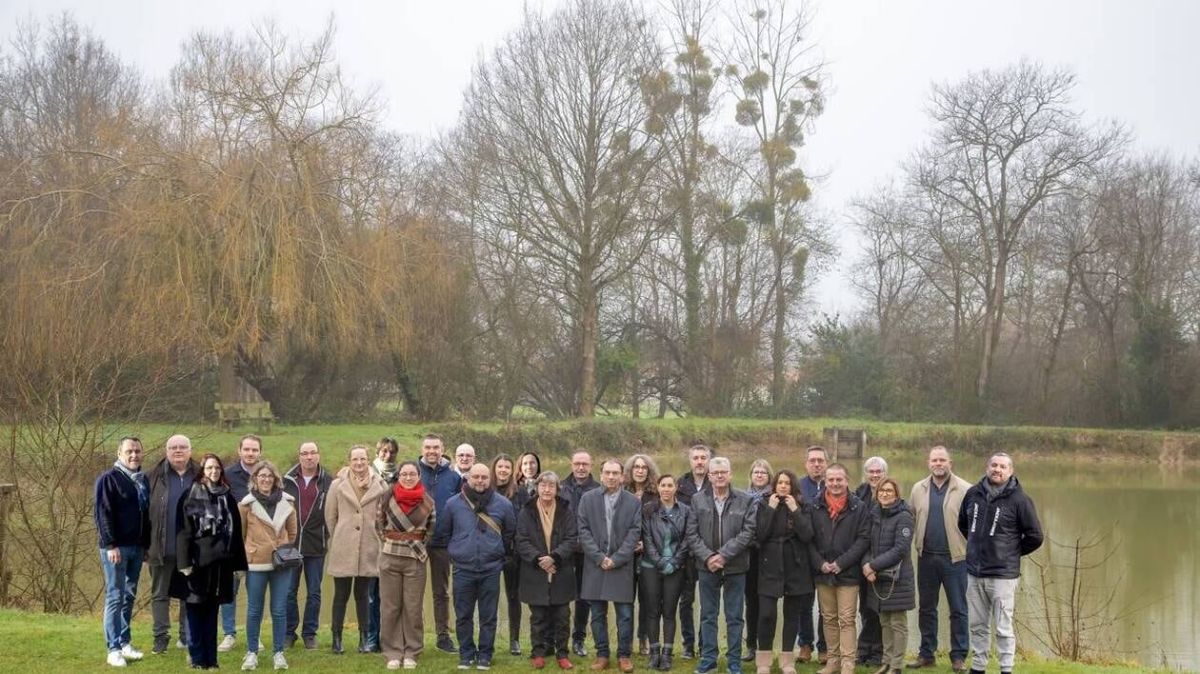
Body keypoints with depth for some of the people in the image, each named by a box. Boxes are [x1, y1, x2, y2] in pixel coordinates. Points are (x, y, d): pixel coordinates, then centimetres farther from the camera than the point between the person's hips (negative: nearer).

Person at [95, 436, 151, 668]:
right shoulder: (109, 479, -6)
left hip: (137, 547, 6)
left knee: (129, 596, 10)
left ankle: (125, 642, 17)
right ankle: (114, 649, -3)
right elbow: (102, 514, -13)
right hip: (116, 547, -6)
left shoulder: (143, 480, 14)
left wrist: (147, 544, 13)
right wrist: (110, 545, -19)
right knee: (115, 597, -5)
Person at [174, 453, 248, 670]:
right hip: (198, 560, -3)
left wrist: (238, 563, 7)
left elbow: (236, 531, 11)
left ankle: (211, 657, 13)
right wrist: (184, 561, -13)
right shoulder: (192, 496, -1)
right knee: (195, 610, 1)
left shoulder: (228, 498, 10)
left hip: (220, 562, 3)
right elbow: (183, 531, -6)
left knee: (212, 612, 8)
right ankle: (197, 658, 7)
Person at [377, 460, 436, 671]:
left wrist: (420, 547, 10)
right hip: (389, 558, 0)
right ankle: (392, 653, 12)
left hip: (415, 559, 0)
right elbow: (379, 525, 10)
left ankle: (411, 653, 13)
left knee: (413, 608, 3)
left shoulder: (427, 502, 0)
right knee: (390, 607, 4)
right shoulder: (387, 498, -2)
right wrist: (390, 544, 8)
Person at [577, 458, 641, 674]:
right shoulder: (587, 499, 4)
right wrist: (599, 558, -9)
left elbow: (634, 533, -2)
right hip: (595, 564, 1)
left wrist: (616, 559, -10)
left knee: (625, 613, 1)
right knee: (598, 613, 6)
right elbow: (583, 531, 0)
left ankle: (625, 655, 12)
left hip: (622, 565, -1)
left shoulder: (633, 502, 3)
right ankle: (602, 654, 16)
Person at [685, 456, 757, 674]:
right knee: (708, 615, 9)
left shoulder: (745, 501, -2)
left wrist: (724, 555, -15)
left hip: (735, 567, -1)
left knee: (735, 617, 6)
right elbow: (692, 534, 0)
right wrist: (707, 557, -13)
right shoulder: (698, 499, 3)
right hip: (707, 566, 2)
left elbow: (748, 533, -9)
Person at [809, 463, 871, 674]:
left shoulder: (859, 508, -2)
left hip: (848, 573, -3)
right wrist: (820, 563, -8)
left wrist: (841, 563, -13)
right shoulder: (815, 507, 3)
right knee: (828, 619, 11)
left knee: (846, 620, -2)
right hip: (822, 573, 3)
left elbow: (863, 539, -6)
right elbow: (809, 539, 4)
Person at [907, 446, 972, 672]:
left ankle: (958, 656, 14)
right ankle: (926, 653, 22)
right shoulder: (918, 489, 7)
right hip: (926, 557, 4)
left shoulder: (965, 490, -6)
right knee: (926, 607, 12)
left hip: (955, 557, -4)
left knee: (958, 609, 5)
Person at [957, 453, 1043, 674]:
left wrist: (1012, 553, 5)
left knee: (1003, 627, 0)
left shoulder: (1019, 499, -9)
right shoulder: (973, 493, 5)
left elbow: (1035, 537, -3)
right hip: (974, 573, 5)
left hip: (1002, 575, -5)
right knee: (977, 625, 13)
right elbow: (962, 523, 23)